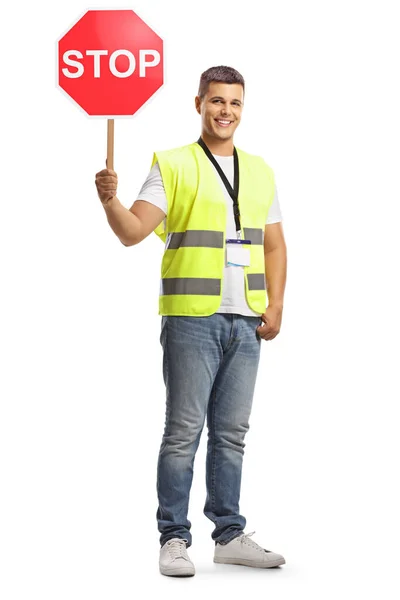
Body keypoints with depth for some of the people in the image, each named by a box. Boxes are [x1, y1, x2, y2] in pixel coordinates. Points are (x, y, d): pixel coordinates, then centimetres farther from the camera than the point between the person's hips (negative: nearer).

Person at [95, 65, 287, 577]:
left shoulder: (260, 171, 15)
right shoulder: (172, 165, 0)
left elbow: (274, 245, 17)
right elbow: (133, 231, -10)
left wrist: (275, 306, 5)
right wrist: (110, 199, -29)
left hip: (246, 321, 5)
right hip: (192, 317, -4)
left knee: (232, 432, 10)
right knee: (184, 430, -3)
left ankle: (230, 535, 18)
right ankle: (174, 539, 4)